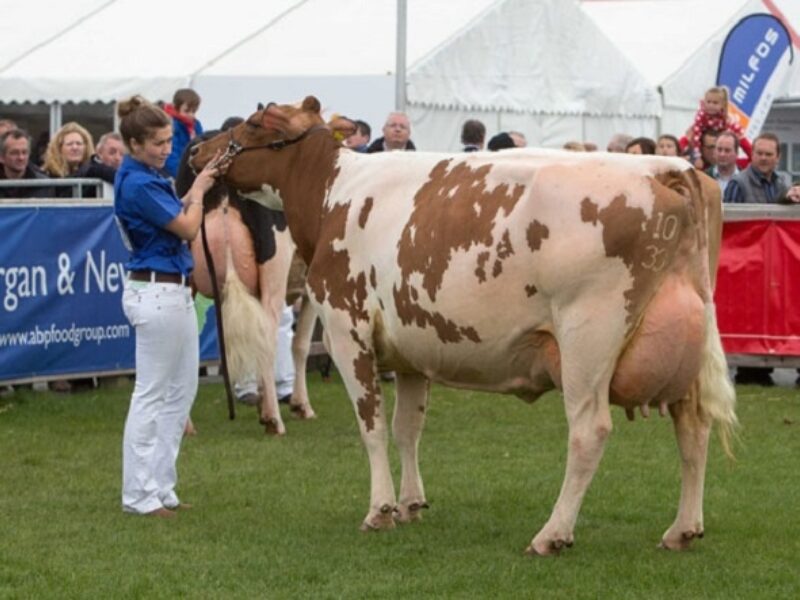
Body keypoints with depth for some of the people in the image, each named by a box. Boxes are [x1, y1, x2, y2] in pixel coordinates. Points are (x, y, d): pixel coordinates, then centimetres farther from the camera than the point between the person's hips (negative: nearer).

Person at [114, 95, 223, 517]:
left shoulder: (146, 177, 10)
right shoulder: (137, 185, -19)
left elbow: (176, 215, 15)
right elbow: (188, 228, -13)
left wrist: (199, 186, 5)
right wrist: (199, 191, 3)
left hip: (173, 292, 10)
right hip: (156, 291, -10)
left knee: (181, 391, 14)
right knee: (152, 394, -3)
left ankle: (159, 487, 20)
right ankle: (139, 495, 4)